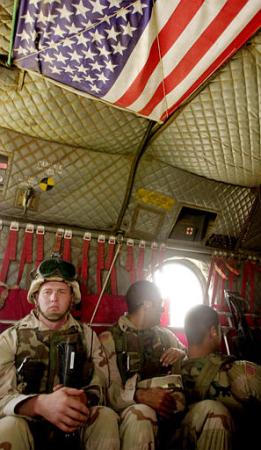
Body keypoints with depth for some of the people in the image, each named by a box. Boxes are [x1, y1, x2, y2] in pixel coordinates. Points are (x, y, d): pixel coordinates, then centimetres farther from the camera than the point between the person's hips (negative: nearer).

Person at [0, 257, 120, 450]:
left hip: (74, 425, 3)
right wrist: (40, 404, -31)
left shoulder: (87, 335, 8)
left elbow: (100, 387, 4)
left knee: (107, 417, -27)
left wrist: (82, 399, -22)